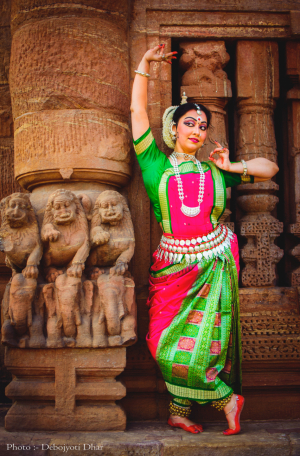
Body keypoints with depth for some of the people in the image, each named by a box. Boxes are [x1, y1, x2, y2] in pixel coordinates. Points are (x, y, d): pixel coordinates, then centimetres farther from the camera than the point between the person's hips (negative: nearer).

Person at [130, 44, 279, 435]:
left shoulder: (215, 171, 6)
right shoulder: (156, 164, 2)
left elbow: (270, 169, 12)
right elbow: (138, 111, -3)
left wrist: (234, 167, -3)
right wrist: (146, 63, -4)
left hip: (214, 266, 0)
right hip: (174, 266, 0)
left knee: (195, 347, 0)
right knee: (169, 345, 1)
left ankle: (179, 412, 20)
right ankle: (226, 399, 20)